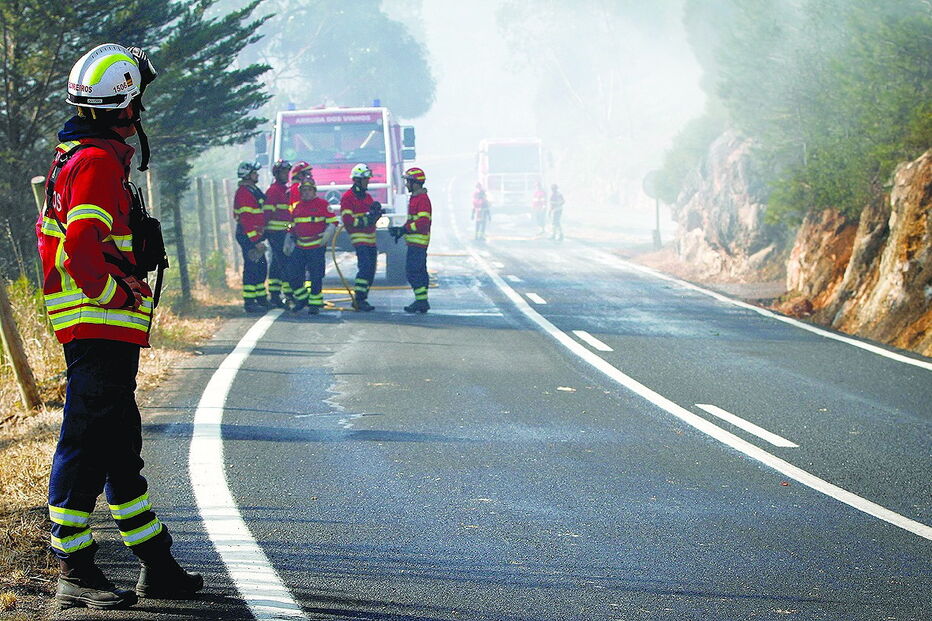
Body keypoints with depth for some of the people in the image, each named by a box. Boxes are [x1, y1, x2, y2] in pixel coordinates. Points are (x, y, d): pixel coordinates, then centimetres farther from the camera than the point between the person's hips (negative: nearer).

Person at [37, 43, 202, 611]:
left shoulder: (76, 157, 19)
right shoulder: (100, 163, -14)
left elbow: (65, 239, 24)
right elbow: (83, 246, -24)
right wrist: (119, 293, -14)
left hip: (100, 329, 11)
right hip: (101, 329, -11)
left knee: (121, 447, 14)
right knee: (87, 445, -6)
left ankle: (158, 567, 22)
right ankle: (75, 573, 0)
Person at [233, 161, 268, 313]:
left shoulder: (253, 190, 17)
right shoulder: (244, 193, -16)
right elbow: (246, 219, -22)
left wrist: (260, 237, 23)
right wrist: (256, 241, -24)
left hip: (255, 235, 10)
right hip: (248, 236, -10)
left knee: (261, 267, 15)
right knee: (251, 268, -8)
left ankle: (261, 298, 23)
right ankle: (249, 303, -4)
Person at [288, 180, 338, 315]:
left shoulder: (322, 204, -3)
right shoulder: (297, 206, 14)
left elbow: (333, 221, -5)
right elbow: (293, 226, 24)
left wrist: (326, 235, -18)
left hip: (317, 247, -5)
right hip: (300, 247, 5)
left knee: (316, 276, -3)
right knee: (294, 274, 3)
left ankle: (315, 303, 7)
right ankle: (301, 298, 20)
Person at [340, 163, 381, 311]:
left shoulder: (367, 197, 19)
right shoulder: (347, 197, -7)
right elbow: (348, 221, -15)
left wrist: (376, 213, -1)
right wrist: (367, 219, -21)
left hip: (371, 239, 8)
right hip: (359, 238, -8)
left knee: (371, 270, 8)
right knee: (365, 267, -18)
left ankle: (362, 298, 16)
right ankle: (358, 299, -16)